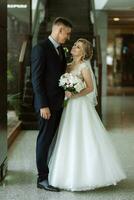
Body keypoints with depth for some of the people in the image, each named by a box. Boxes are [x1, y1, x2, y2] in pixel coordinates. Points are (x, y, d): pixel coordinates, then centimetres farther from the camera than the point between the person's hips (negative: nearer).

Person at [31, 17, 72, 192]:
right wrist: (43, 105, -19)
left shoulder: (60, 49, 14)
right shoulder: (40, 48, -12)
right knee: (45, 139, 0)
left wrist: (65, 97, 7)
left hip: (59, 103, 8)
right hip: (47, 104, -8)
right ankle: (42, 178, 9)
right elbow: (36, 79, -15)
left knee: (55, 139, 12)